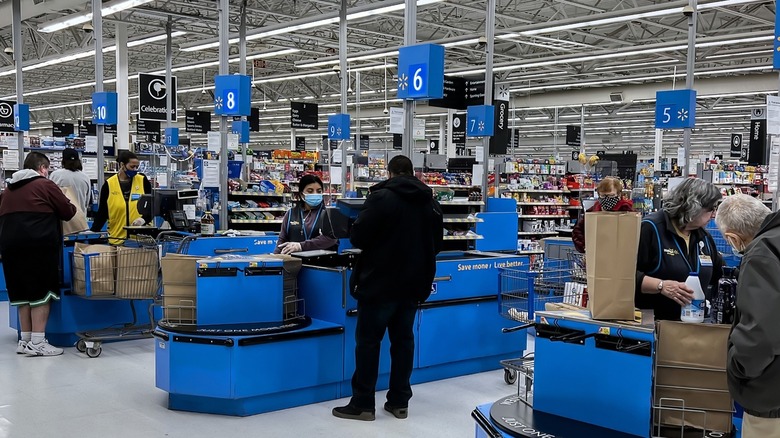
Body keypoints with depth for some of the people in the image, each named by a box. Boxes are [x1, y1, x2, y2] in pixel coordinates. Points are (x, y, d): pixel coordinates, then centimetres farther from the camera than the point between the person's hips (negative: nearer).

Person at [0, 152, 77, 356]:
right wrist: (71, 207, 24)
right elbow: (68, 212, 2)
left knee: (22, 292, 13)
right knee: (41, 292, -3)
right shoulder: (45, 185, 0)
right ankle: (37, 342, -6)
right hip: (38, 244, -6)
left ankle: (25, 340, 16)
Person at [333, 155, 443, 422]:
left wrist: (376, 244, 8)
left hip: (380, 282, -6)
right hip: (413, 284, 6)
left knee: (368, 340, 1)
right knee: (403, 339, 12)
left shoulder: (382, 197, -13)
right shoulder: (430, 202, 9)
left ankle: (362, 404, 4)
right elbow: (437, 243, 18)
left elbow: (358, 237, -13)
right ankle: (399, 401, 15)